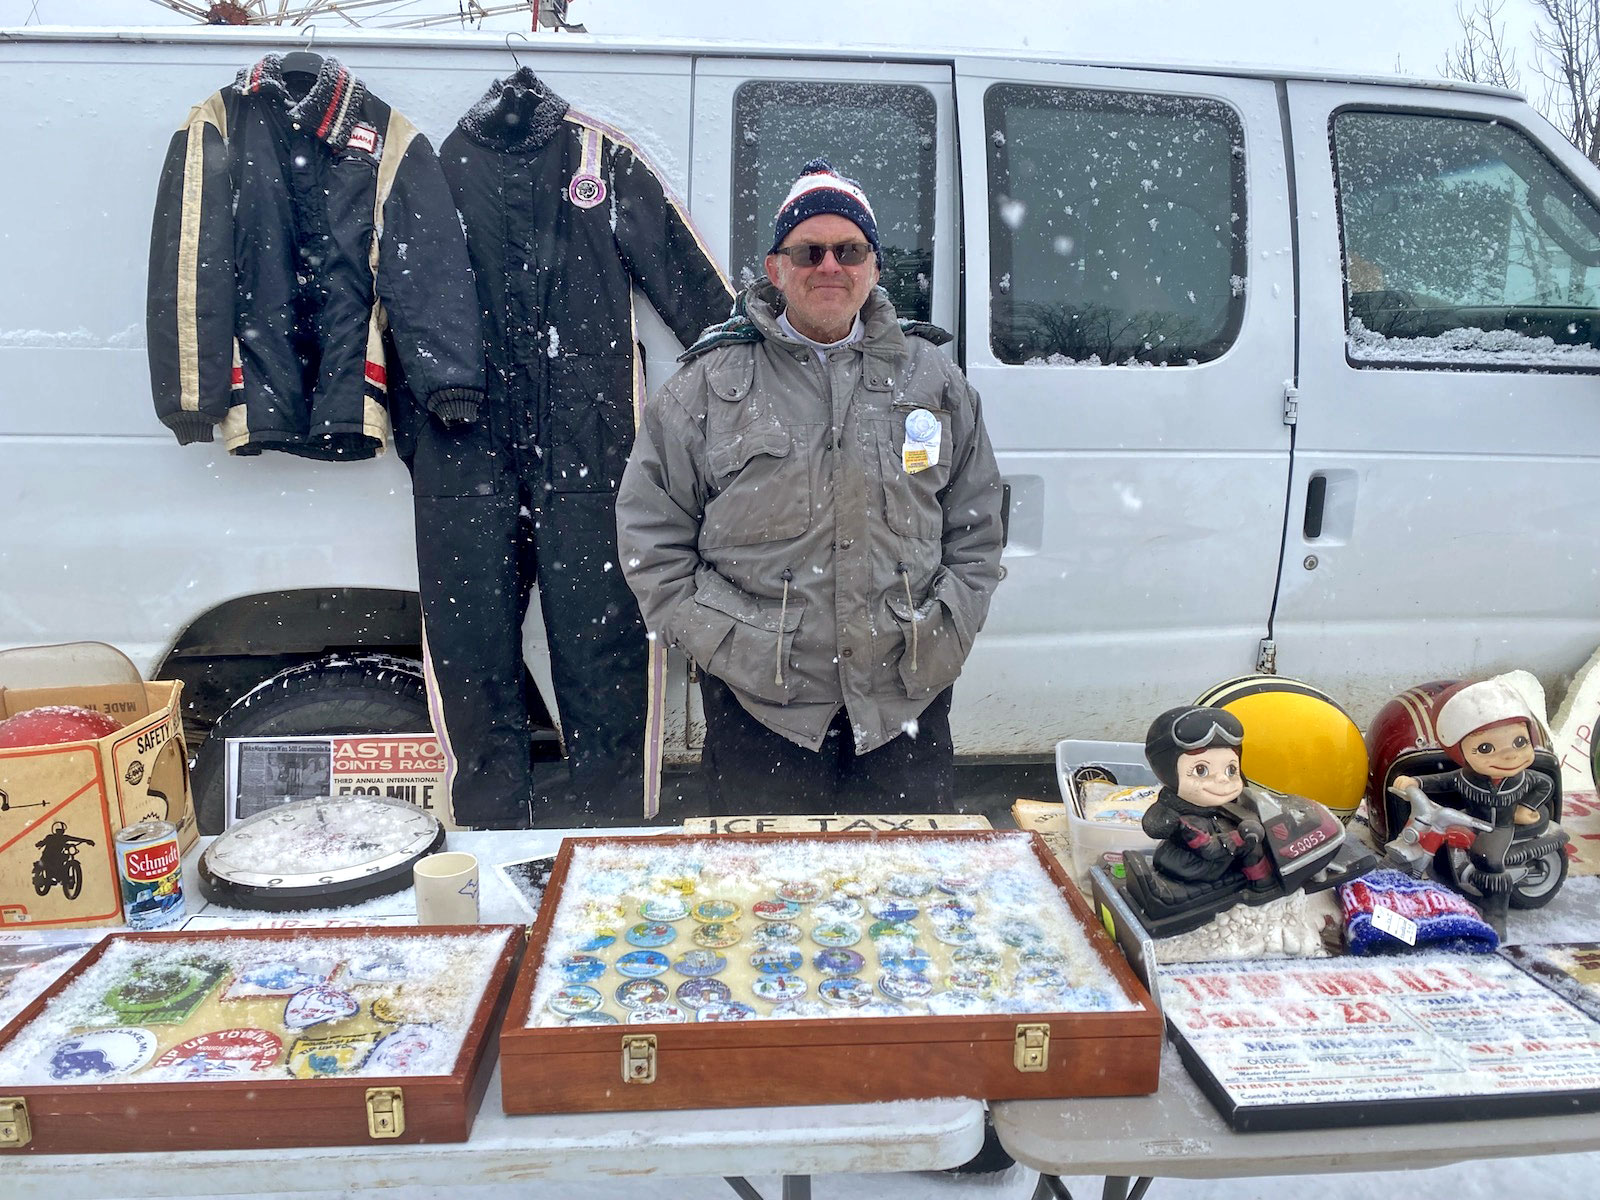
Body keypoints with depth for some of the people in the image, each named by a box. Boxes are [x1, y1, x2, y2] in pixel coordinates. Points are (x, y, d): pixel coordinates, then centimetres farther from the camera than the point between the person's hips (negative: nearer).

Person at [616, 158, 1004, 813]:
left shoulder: (933, 379, 9)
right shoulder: (711, 383, 2)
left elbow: (975, 531, 14)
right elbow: (649, 527, 4)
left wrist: (942, 636, 3)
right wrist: (714, 639, -4)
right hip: (758, 701, -1)